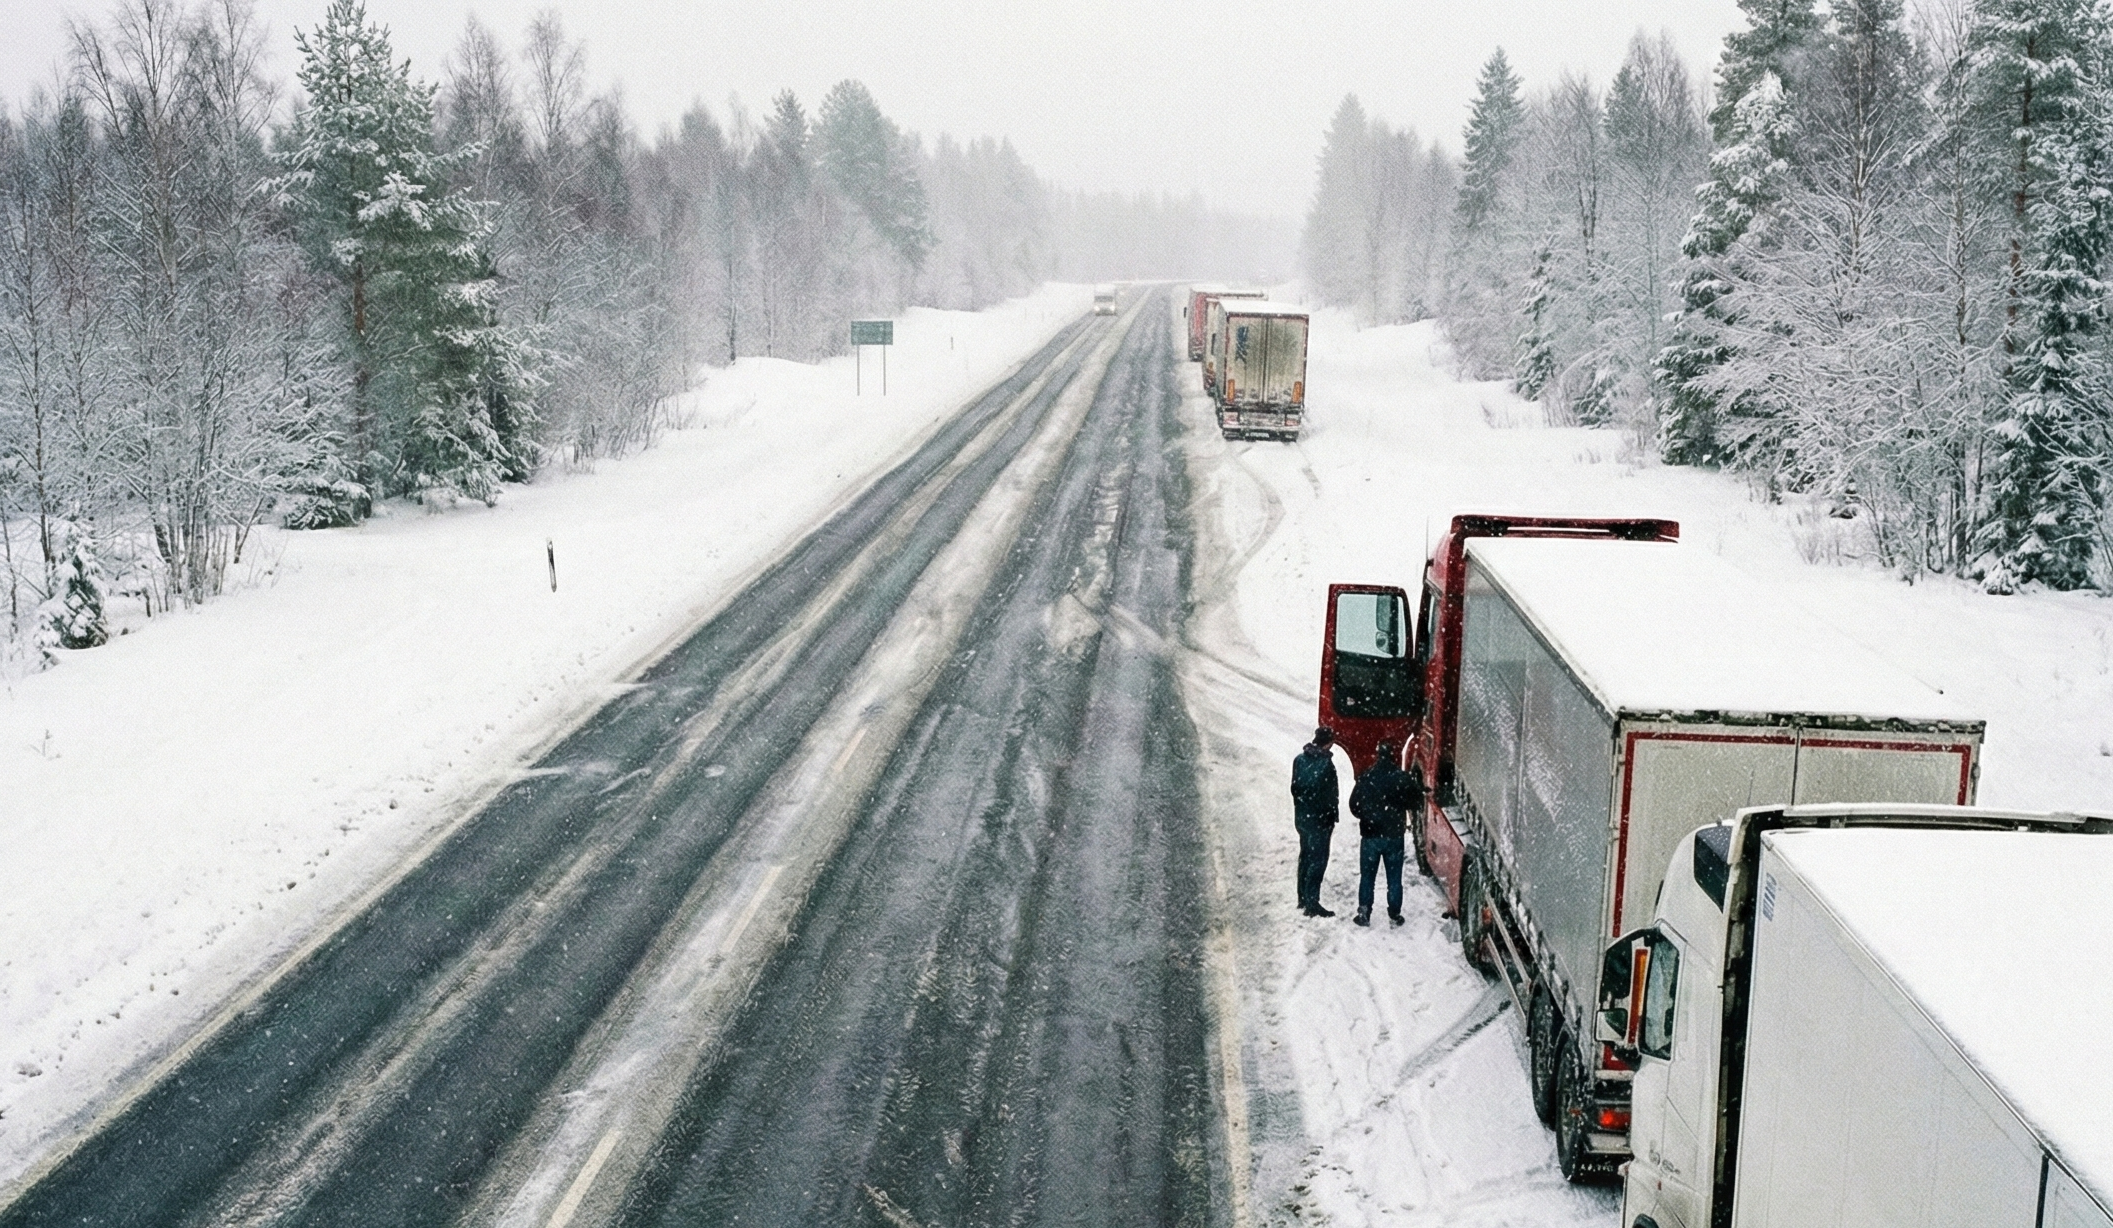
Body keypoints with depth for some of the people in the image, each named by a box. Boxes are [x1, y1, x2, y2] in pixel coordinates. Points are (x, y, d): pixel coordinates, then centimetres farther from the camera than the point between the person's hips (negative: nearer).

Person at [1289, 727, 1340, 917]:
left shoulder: (1299, 759, 1)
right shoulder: (1325, 763, -21)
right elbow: (1330, 795, -18)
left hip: (1302, 817, 7)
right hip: (1320, 819, -7)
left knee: (1305, 856, 18)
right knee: (1318, 860, -1)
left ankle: (1303, 898, 27)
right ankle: (1312, 903, -2)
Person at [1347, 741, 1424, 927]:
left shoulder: (1366, 778, -6)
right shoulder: (1403, 779, -10)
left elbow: (1354, 805, 0)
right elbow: (1417, 800, 3)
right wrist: (1418, 783, 19)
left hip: (1370, 834, 1)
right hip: (1394, 835, -1)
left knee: (1367, 876, 10)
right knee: (1394, 877, 10)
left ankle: (1364, 913, 8)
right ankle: (1394, 914, 12)